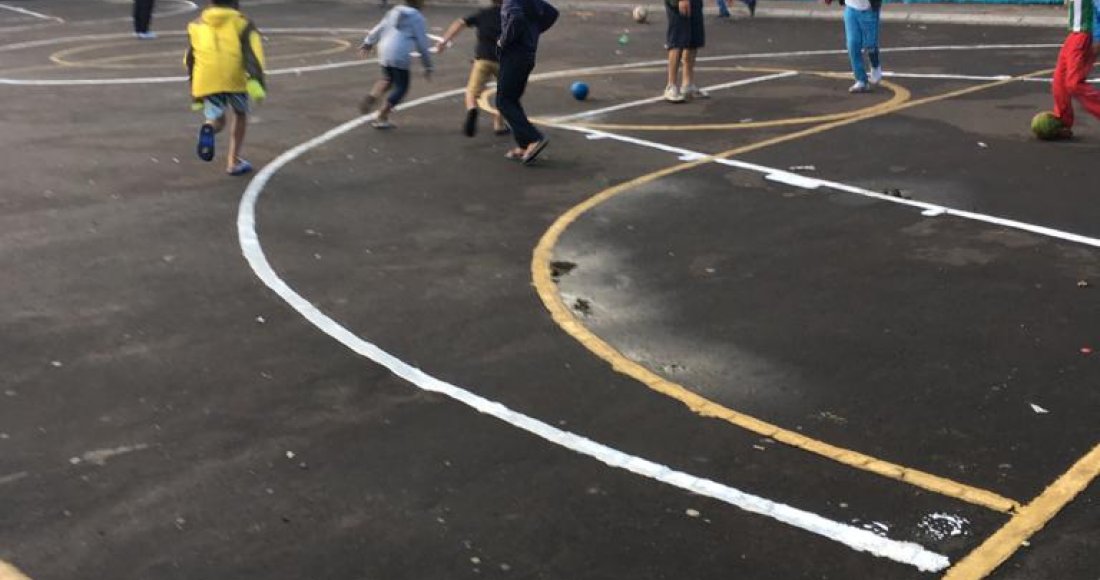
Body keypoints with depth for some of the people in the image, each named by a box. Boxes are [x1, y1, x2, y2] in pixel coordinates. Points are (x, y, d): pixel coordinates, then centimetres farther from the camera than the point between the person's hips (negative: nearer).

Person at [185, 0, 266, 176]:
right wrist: (255, 80, -18)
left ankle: (208, 129, -22)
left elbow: (190, 60, 25)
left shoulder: (196, 25, 22)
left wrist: (195, 94, 33)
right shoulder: (242, 23, 11)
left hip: (206, 81, 2)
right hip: (234, 77, -2)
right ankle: (233, 162, 20)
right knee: (241, 114, 23)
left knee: (217, 120, 16)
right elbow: (251, 51, -7)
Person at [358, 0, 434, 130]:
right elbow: (422, 45, -1)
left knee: (387, 79, 29)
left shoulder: (394, 12, 15)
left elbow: (378, 29, 20)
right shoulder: (418, 18, -1)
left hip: (384, 52, 7)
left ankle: (371, 97, 1)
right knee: (401, 88, 5)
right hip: (400, 57, -6)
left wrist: (368, 43, 34)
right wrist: (428, 66, 6)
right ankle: (381, 119, 2)